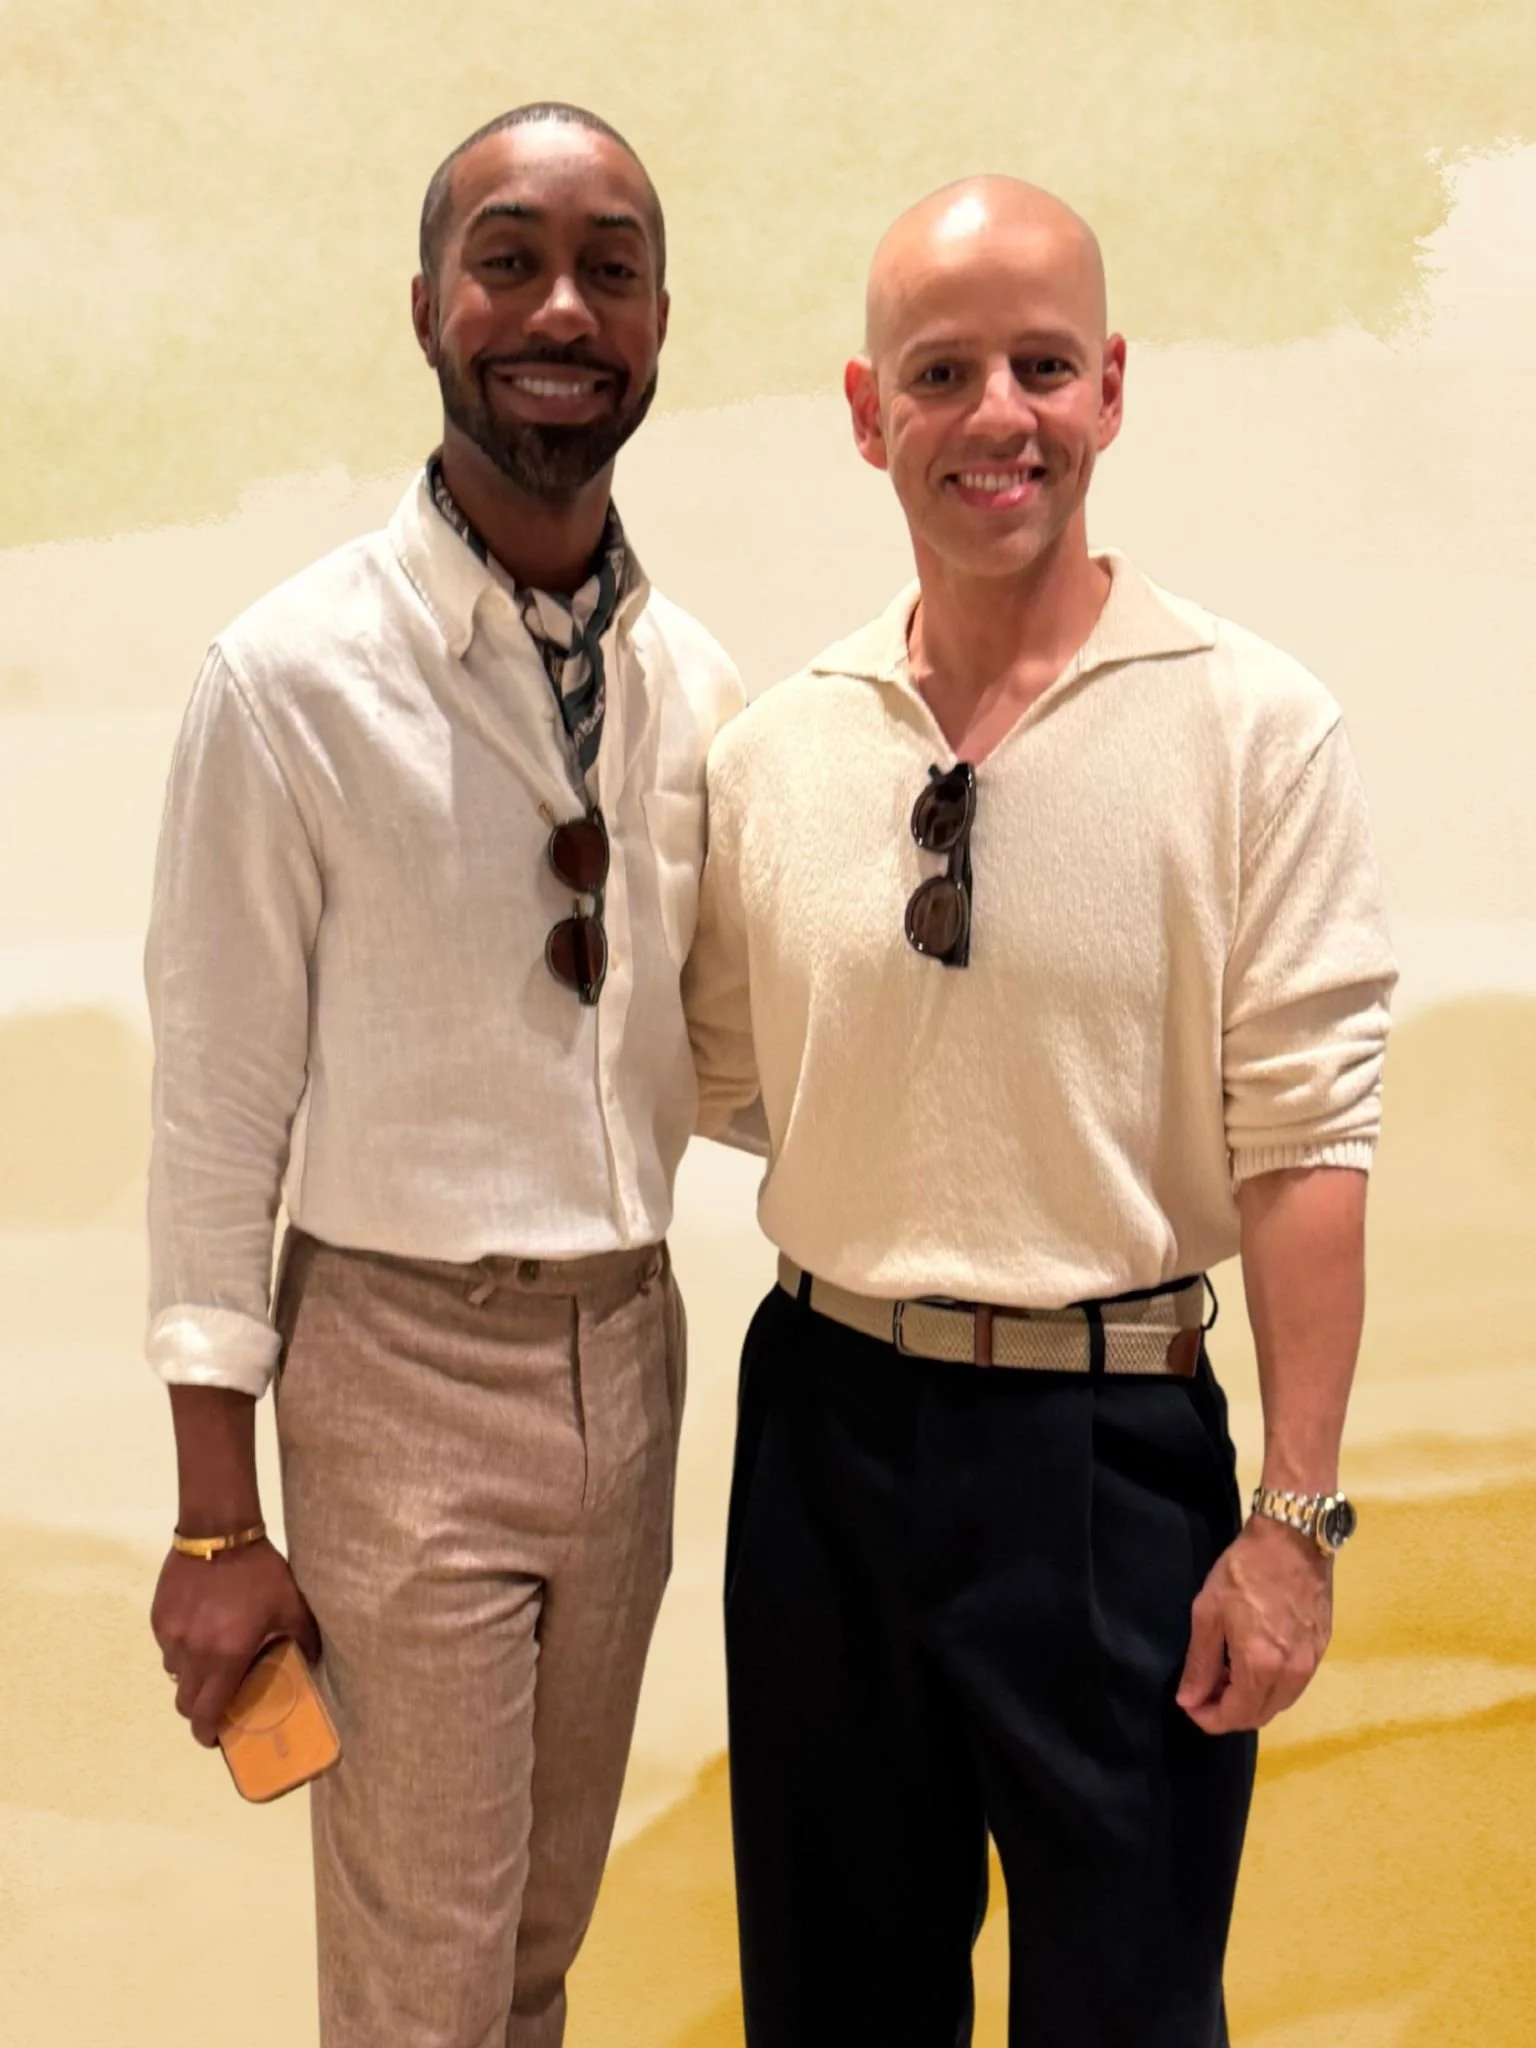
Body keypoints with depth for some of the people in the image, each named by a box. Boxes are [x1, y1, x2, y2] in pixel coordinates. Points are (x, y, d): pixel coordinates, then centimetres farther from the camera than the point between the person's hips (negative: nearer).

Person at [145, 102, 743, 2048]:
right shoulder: (292, 675, -12)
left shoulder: (697, 686, 3)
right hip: (405, 1368, -5)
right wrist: (217, 1517, -9)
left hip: (630, 1349, 5)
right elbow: (219, 1089, -10)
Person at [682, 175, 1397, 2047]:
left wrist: (1295, 1517, -12)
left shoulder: (1252, 728, -9)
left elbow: (1304, 1140, -10)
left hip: (1113, 1446, -3)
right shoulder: (772, 747, 2)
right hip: (826, 1416, 3)